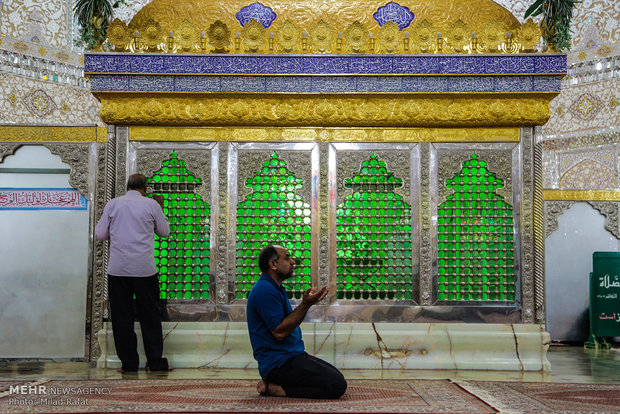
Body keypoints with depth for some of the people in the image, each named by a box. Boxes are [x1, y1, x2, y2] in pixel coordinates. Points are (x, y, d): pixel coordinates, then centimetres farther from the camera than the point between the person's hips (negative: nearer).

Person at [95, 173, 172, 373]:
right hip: (144, 269, -1)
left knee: (122, 317, 6)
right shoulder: (151, 205, 1)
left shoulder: (113, 204, 4)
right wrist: (160, 209, 25)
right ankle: (155, 362, 10)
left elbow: (100, 234, 7)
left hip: (117, 269, 1)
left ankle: (129, 364, 8)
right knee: (149, 315, 8)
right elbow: (165, 232, 13)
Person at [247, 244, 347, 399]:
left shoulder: (276, 288, 17)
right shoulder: (265, 290, -16)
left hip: (293, 355, 11)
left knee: (337, 378, 14)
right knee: (336, 386, -17)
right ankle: (274, 388, -10)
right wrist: (305, 305, -20)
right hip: (278, 362, -11)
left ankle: (275, 384, 6)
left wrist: (308, 303, 9)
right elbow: (279, 332, -22)